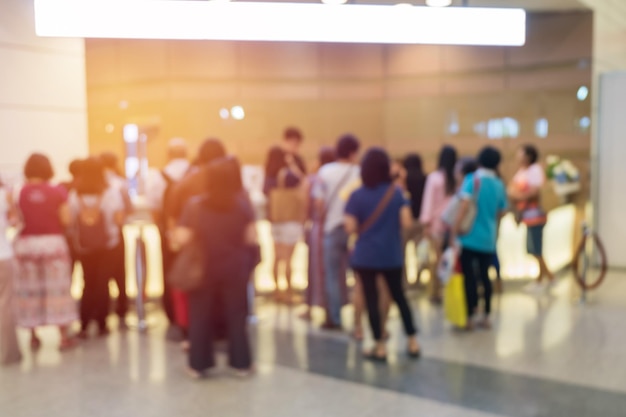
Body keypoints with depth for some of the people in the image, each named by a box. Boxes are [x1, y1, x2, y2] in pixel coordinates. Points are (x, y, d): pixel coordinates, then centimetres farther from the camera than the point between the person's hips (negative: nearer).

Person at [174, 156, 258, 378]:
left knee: (200, 316, 12)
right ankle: (241, 363, 18)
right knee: (236, 315, 11)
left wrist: (192, 236, 8)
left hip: (203, 269, 0)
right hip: (235, 269, 0)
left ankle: (198, 364, 19)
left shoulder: (195, 205, -10)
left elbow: (182, 238, -13)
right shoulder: (243, 205, -9)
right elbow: (252, 238, -11)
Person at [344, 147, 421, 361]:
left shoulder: (357, 195, -8)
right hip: (392, 255, 3)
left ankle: (380, 347, 11)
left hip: (365, 256, -2)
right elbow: (407, 222, -9)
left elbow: (350, 228, -12)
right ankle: (413, 342, 20)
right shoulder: (396, 192, -3)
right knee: (399, 296, 17)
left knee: (372, 299, 6)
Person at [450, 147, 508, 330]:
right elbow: (500, 213, 11)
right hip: (488, 239, 4)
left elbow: (464, 205, -21)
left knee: (469, 276, 4)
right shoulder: (500, 185, 4)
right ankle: (486, 317, 19)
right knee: (484, 276, 14)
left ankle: (470, 317, 9)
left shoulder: (472, 179, -10)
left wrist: (454, 231, -18)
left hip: (469, 237, -4)